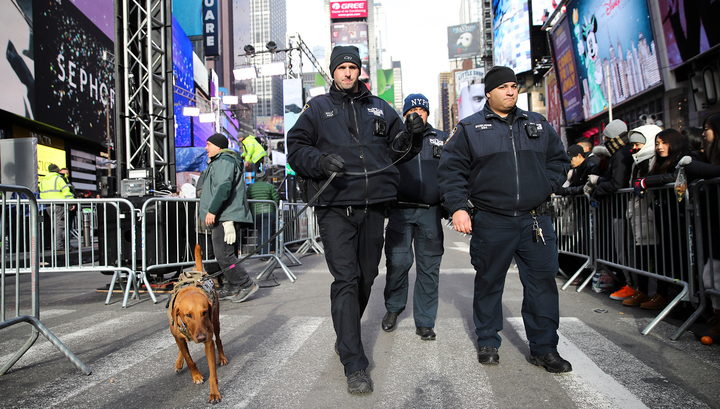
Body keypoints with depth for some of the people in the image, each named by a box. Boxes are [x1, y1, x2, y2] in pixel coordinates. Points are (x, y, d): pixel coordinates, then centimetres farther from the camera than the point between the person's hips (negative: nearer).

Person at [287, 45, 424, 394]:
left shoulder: (380, 108, 17)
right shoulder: (317, 108, 9)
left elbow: (399, 149, 19)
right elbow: (295, 147, 5)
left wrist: (413, 135, -3)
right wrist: (320, 161, -15)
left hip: (374, 207, 4)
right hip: (335, 208, -4)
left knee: (366, 277, 13)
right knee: (346, 279, -10)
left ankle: (346, 335, 37)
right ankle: (354, 365, -6)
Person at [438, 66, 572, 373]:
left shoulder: (538, 125, 14)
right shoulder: (469, 128, 4)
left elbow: (559, 159, 22)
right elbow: (451, 170, 0)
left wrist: (547, 186, 5)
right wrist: (458, 208, -11)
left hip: (535, 220, 3)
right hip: (490, 223, -2)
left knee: (542, 281, 3)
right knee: (489, 282, 7)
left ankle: (544, 348, 16)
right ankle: (487, 342, 24)